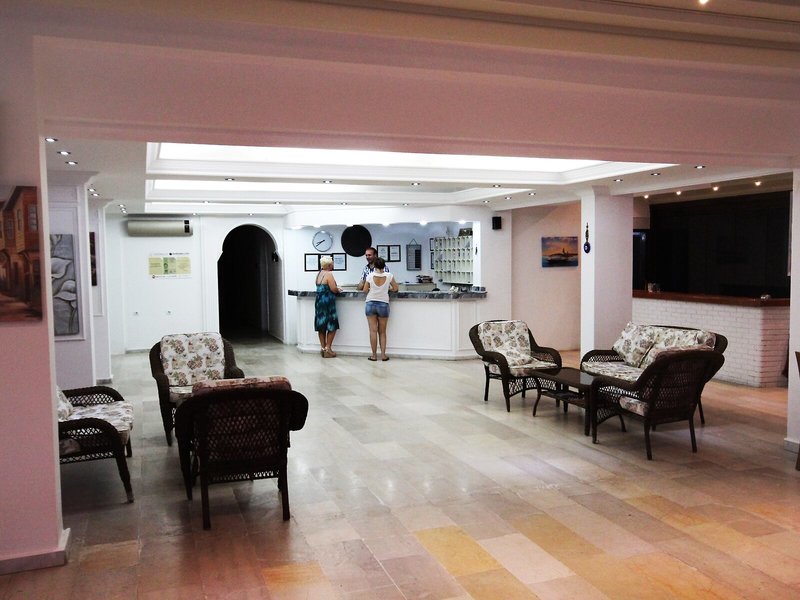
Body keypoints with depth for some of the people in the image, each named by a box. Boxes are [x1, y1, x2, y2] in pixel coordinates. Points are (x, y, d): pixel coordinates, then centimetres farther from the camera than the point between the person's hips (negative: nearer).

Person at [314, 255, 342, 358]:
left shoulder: (319, 274, 12)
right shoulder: (329, 274, -13)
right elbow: (334, 289, -19)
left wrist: (336, 288, 15)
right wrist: (338, 289, 3)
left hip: (319, 302, 8)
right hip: (327, 302, -8)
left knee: (321, 326, 11)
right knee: (332, 327, -1)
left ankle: (322, 348, 14)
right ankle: (328, 349, -2)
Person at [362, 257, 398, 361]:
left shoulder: (370, 276, -7)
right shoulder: (389, 276, -5)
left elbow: (365, 290, 0)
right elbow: (395, 288, 4)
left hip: (370, 304, 0)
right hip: (383, 304, 1)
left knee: (373, 331, 3)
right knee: (382, 332, 10)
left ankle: (374, 355, 4)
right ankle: (383, 354, 7)